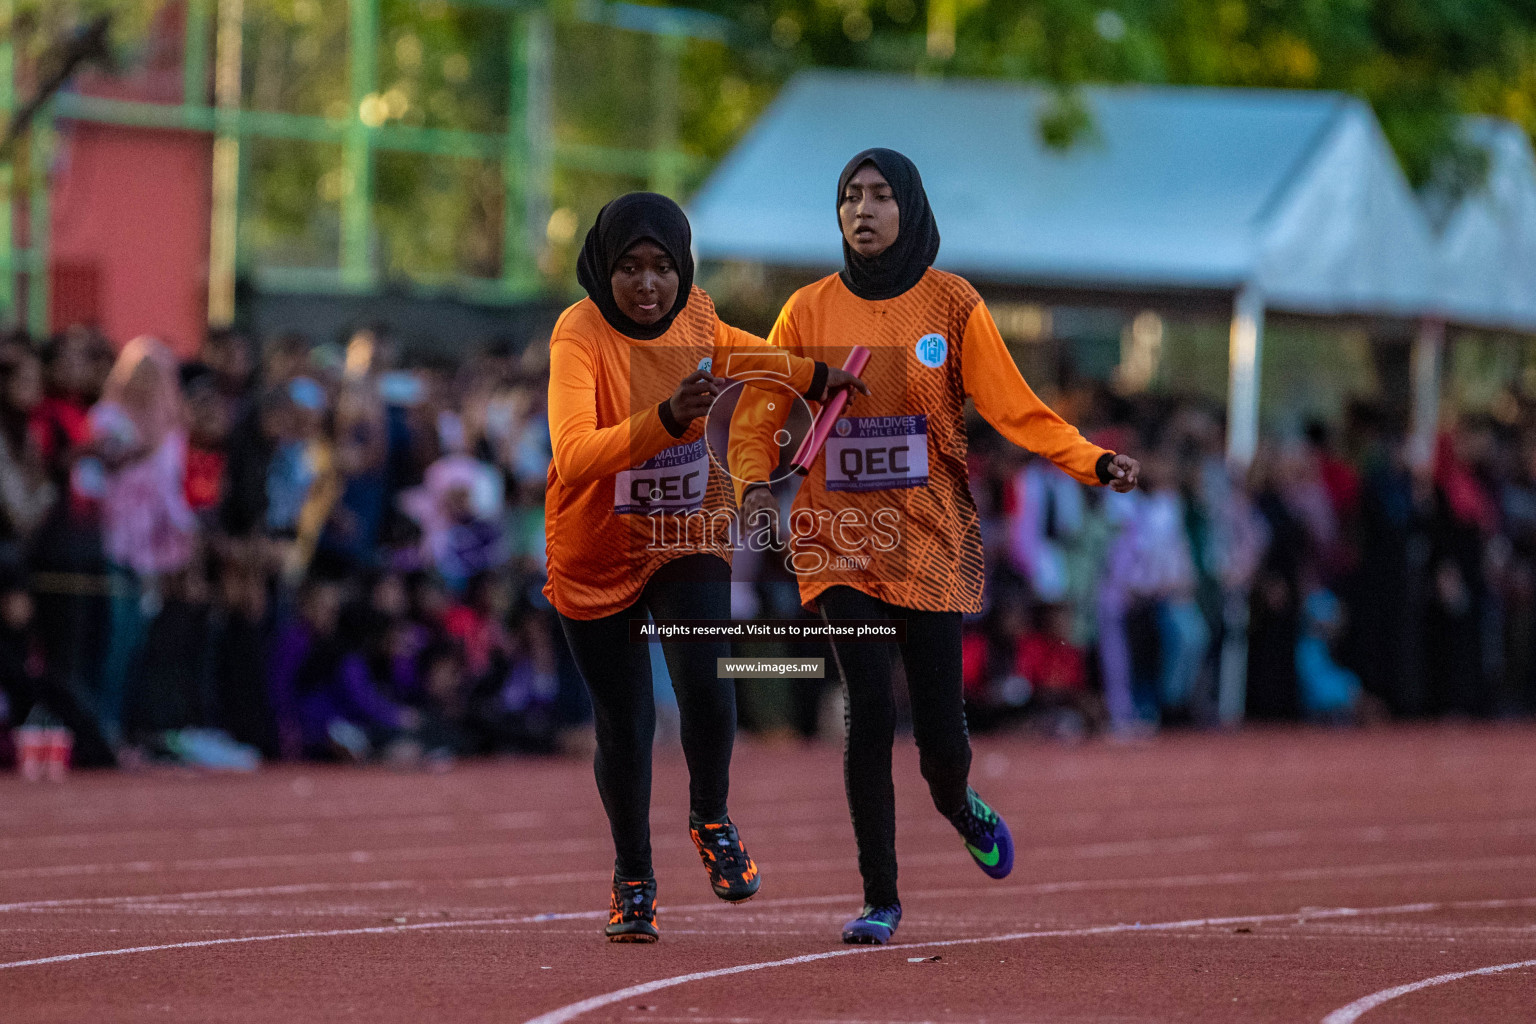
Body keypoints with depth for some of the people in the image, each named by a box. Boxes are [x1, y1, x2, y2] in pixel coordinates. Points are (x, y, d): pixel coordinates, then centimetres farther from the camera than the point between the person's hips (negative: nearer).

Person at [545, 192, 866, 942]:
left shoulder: (694, 313, -8)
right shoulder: (580, 334, -24)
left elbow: (723, 349, 18)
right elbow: (573, 456, -38)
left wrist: (814, 377, 7)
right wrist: (667, 417, -49)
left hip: (689, 541, 2)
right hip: (597, 552, -2)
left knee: (706, 691, -18)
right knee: (623, 727, 3)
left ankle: (710, 819, 12)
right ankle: (633, 880, 27)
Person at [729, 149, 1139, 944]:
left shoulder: (952, 306, 1)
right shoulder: (809, 311, 3)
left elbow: (1013, 408, -3)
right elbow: (758, 414, 4)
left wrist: (1093, 461, -16)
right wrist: (756, 482, -16)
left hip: (930, 540, 0)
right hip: (840, 537, 0)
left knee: (940, 732, -1)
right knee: (870, 709, -14)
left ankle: (957, 804, 38)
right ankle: (880, 900, -3)